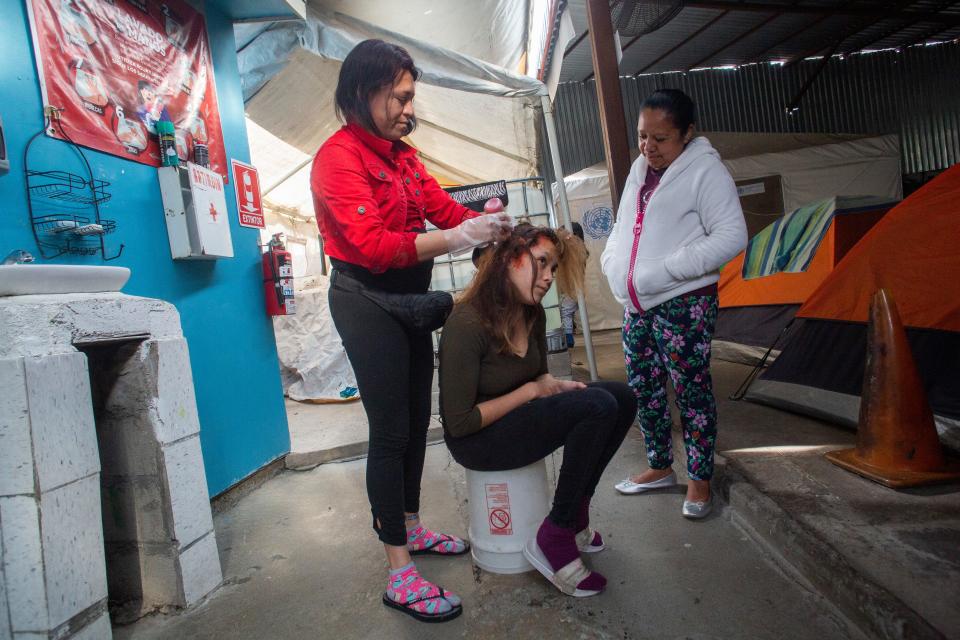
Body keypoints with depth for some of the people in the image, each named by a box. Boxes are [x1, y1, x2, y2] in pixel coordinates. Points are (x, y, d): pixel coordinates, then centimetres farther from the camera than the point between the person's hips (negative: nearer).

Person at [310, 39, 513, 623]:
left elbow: (443, 207, 7)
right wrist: (458, 239, -30)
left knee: (417, 419, 14)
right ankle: (401, 575, 6)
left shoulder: (402, 154, 11)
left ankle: (412, 528, 33)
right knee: (390, 430, -6)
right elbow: (372, 244, -25)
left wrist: (486, 222, -13)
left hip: (409, 297, 8)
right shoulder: (339, 157, -14)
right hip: (367, 300, -8)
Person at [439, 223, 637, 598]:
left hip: (519, 415, 9)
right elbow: (460, 422, -23)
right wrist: (530, 391, -18)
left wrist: (555, 385, -9)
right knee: (598, 407, -24)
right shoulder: (467, 324, -26)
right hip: (477, 439, -8)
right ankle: (553, 541, -11)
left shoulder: (533, 314, -1)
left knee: (623, 398, -2)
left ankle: (574, 515, 7)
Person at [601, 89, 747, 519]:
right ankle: (660, 467, 31)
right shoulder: (639, 169, 14)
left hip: (684, 304, -8)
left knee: (691, 389, 2)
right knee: (643, 388, 14)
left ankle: (700, 480, 19)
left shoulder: (705, 171, -9)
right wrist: (613, 265, 5)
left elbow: (731, 236, -17)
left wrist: (665, 272, -21)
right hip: (637, 306, 8)